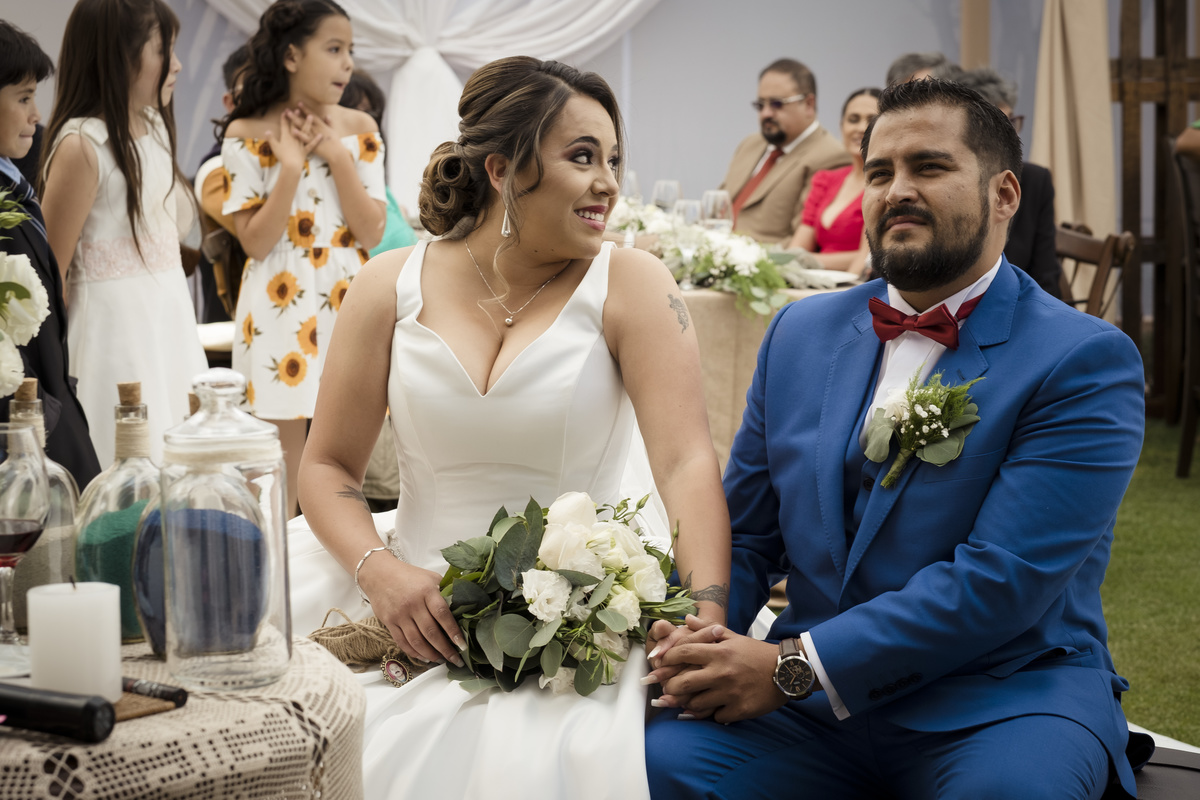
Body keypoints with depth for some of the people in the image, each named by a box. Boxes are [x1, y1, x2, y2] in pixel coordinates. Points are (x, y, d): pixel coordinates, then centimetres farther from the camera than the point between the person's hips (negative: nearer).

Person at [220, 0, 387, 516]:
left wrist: (337, 155, -11)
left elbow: (371, 235, -3)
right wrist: (291, 166, -17)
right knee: (280, 473, 1)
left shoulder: (359, 129, 4)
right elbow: (254, 242, -11)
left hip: (347, 305, 3)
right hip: (280, 311, -3)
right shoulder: (248, 134, -4)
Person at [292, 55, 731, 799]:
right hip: (422, 614, 2)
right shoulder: (391, 289, 3)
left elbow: (688, 462, -13)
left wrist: (707, 623, -27)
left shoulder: (629, 284, -3)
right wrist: (380, 570, -12)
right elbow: (328, 466, 7)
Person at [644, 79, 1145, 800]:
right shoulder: (802, 333, 12)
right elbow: (745, 535, 14)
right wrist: (695, 642, -8)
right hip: (811, 693, 3)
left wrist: (793, 666, -21)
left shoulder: (1086, 361, -7)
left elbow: (1002, 578, -17)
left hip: (1002, 698, -3)